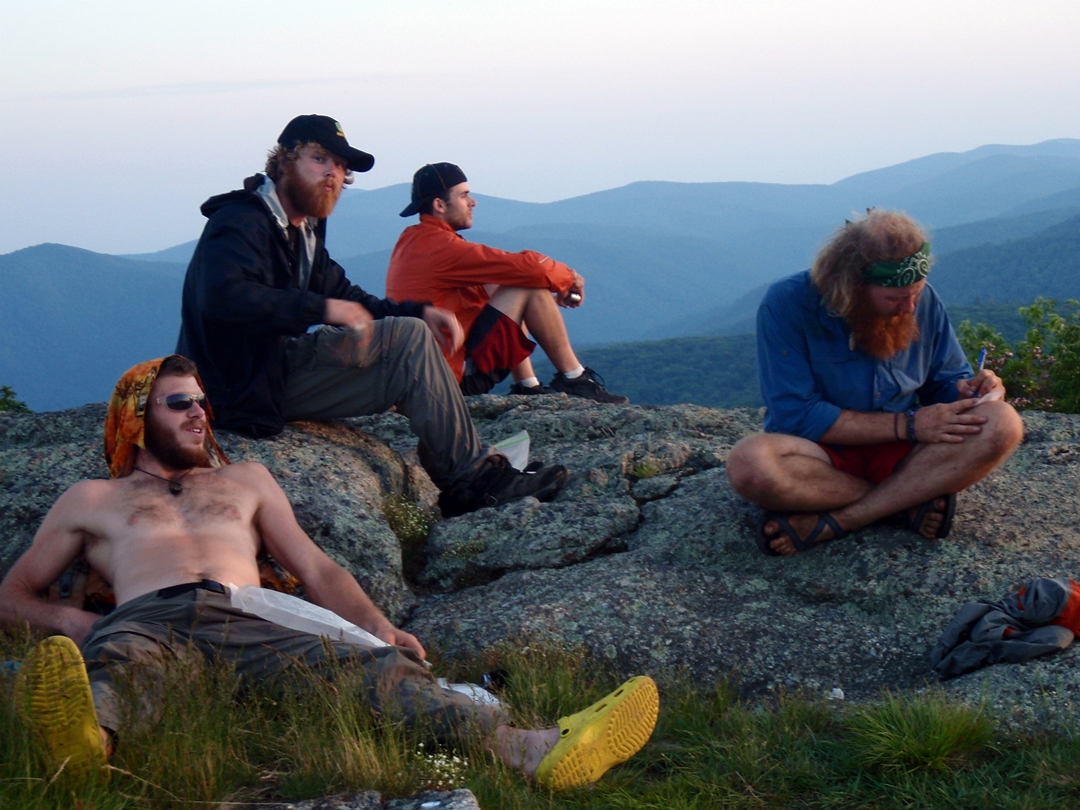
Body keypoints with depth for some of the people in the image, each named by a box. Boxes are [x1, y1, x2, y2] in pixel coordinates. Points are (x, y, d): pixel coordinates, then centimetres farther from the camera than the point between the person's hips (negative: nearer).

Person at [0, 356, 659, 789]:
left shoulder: (246, 479, 37)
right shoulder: (93, 499, 30)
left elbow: (316, 569, 27)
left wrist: (379, 627, 6)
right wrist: (67, 620, 2)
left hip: (246, 622, 2)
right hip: (147, 618, -1)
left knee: (374, 665, -29)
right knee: (112, 662, -42)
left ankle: (532, 751, -53)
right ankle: (89, 740, -80)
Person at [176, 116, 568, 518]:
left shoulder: (304, 229, 16)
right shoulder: (240, 221, -13)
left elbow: (346, 298, 21)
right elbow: (222, 296, -31)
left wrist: (419, 313, 3)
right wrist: (321, 308, -31)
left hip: (281, 362, 10)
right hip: (246, 383, -10)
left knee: (411, 334, 4)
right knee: (408, 339, -15)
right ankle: (471, 479, -11)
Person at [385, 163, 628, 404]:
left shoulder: (412, 241, 13)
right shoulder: (439, 245, -17)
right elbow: (526, 266, -16)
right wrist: (569, 277, 4)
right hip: (457, 373, -10)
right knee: (531, 287, -9)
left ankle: (528, 387, 15)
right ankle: (575, 380, 0)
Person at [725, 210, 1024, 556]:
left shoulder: (924, 301, 0)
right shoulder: (788, 304, -14)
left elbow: (944, 380, 13)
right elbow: (796, 416, -19)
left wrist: (965, 390, -13)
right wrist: (907, 425, -22)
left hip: (898, 456, 4)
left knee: (1003, 424, -22)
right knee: (750, 463, -37)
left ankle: (837, 521, -27)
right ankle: (910, 502, -21)